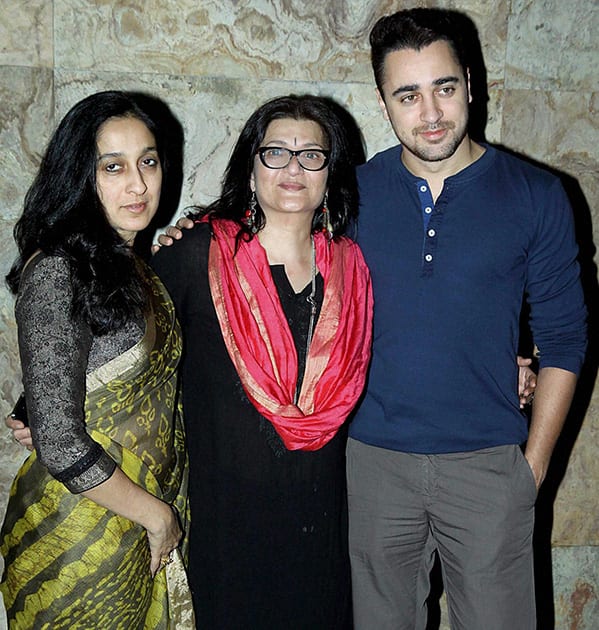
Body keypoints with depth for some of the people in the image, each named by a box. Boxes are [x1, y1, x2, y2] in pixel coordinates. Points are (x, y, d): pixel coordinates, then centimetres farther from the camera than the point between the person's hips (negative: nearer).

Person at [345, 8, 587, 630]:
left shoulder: (535, 196, -3)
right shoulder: (351, 192, 0)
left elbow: (563, 340, 1)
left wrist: (534, 462, -2)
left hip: (489, 463, -1)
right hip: (375, 461, 1)